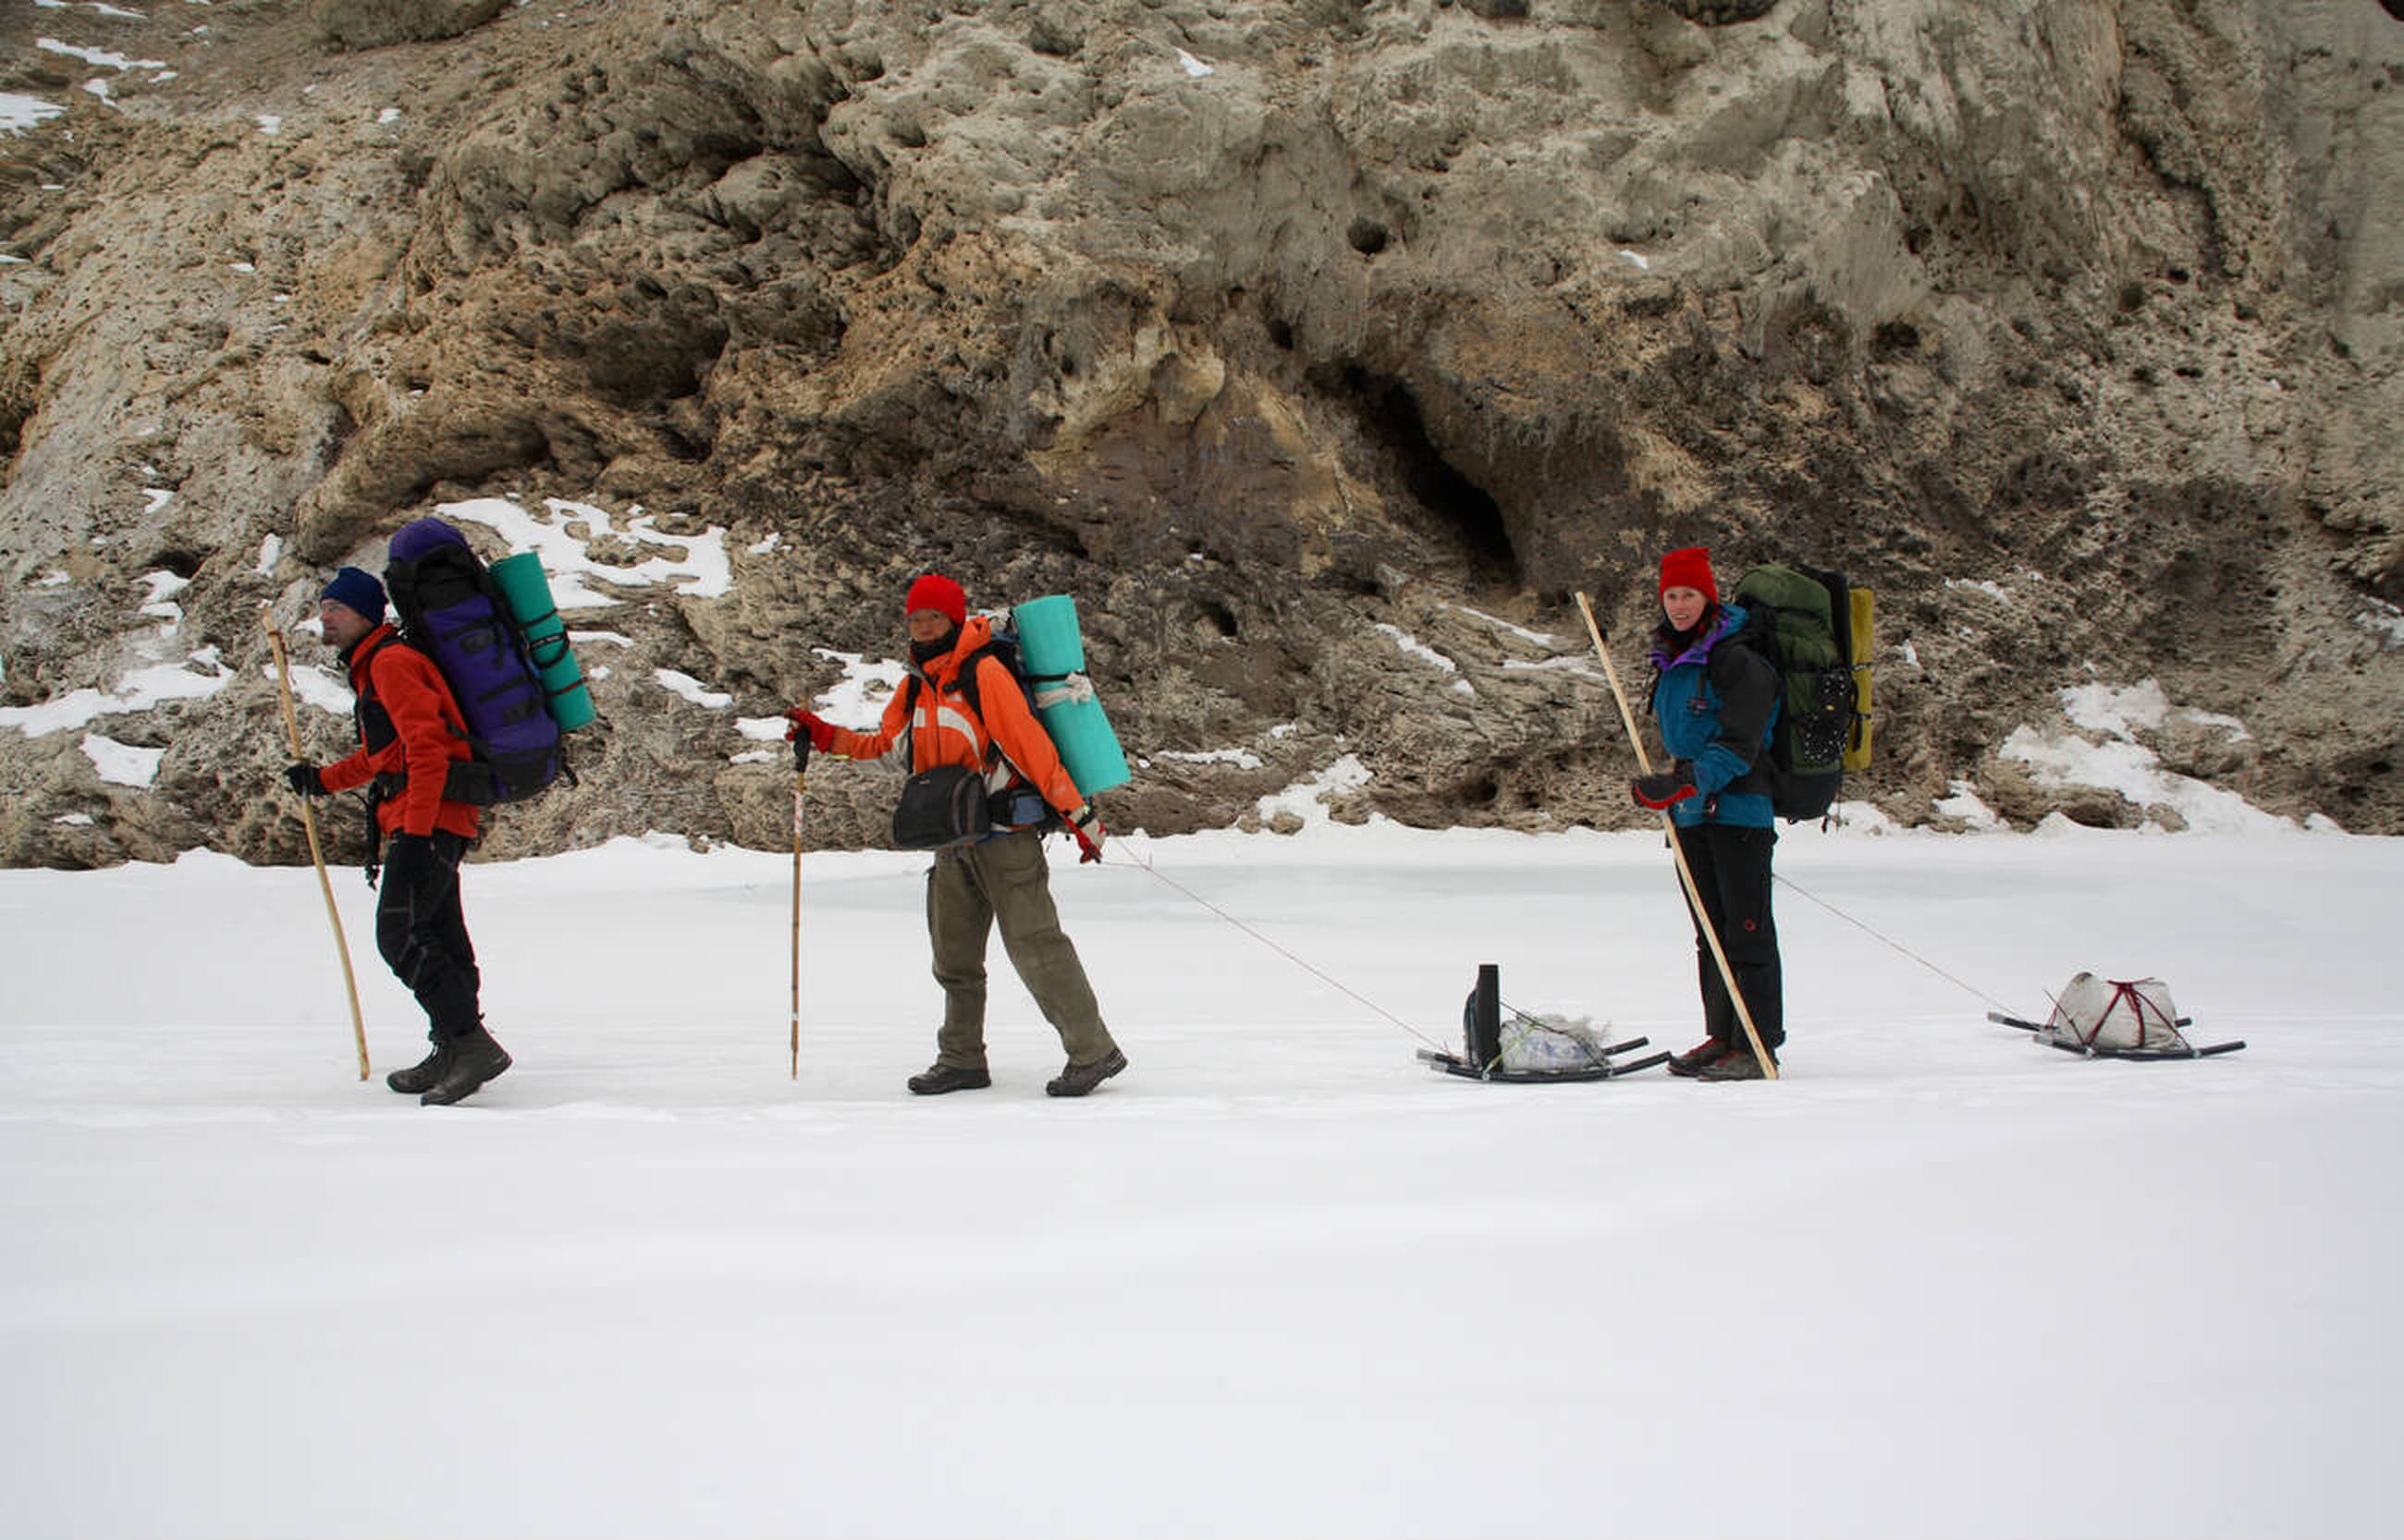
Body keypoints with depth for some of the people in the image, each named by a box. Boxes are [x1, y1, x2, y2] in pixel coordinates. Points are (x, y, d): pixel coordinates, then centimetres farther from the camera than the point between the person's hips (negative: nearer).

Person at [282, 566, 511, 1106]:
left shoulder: (391, 662, -10)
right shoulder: (370, 669, 24)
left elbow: (426, 747, -20)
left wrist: (415, 832, -24)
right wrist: (323, 780, 26)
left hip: (429, 820, -11)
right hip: (433, 820, 11)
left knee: (400, 934, -17)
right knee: (440, 940, 13)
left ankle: (472, 1044, -20)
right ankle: (452, 1056, 20)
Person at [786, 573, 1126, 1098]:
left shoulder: (985, 673, -13)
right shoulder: (916, 684, 11)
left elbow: (1033, 748, -16)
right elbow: (882, 743, 22)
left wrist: (1079, 815, -16)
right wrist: (824, 735, 9)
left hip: (1007, 835, -8)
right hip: (955, 843, 8)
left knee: (1035, 945, -10)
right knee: (954, 955, 12)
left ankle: (1094, 1052, -3)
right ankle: (962, 1060, 23)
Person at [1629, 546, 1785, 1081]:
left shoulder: (1738, 660, -12)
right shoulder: (1672, 660, 13)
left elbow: (1739, 744, -19)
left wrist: (1687, 783, -30)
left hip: (1738, 807, -8)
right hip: (1692, 813, 8)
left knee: (1746, 930, -6)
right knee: (1711, 932, 11)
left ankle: (1758, 1044, -4)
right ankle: (1721, 1037, 18)